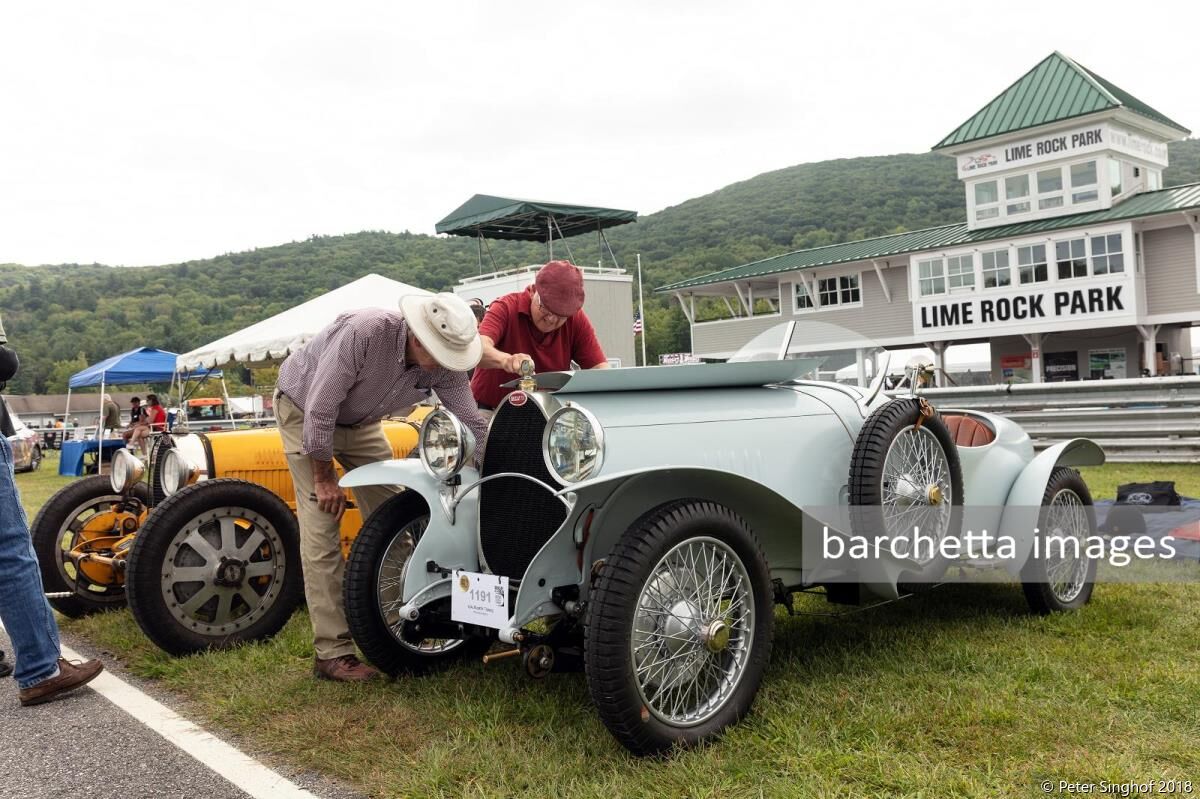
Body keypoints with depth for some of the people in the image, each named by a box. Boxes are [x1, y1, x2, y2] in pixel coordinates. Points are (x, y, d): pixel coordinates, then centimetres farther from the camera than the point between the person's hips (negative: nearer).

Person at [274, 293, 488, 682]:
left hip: (360, 422, 6)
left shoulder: (444, 365, -20)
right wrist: (324, 476, -22)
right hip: (305, 411, -5)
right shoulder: (364, 332, -37)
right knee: (321, 528, -12)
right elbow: (320, 407, -31)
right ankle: (332, 653, -9)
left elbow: (472, 424, -15)